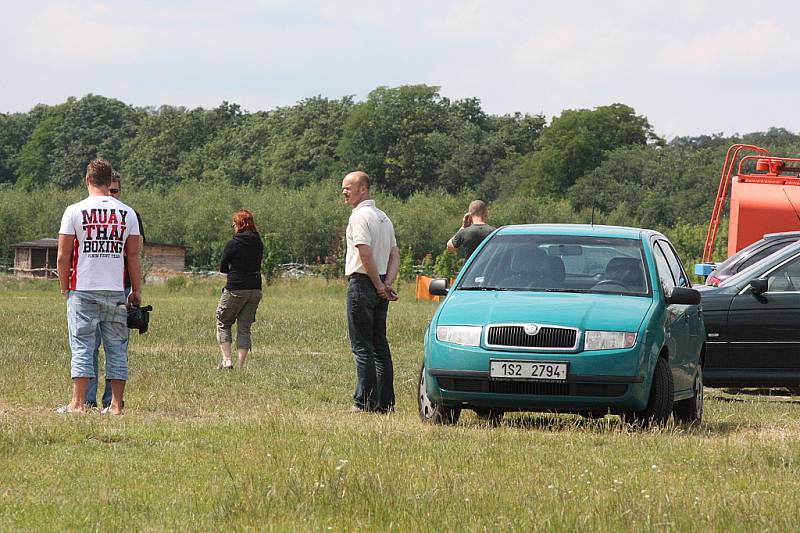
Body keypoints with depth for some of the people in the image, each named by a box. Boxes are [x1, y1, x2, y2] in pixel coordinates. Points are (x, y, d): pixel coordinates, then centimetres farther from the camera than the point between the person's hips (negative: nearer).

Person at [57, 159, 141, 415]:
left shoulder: (74, 211, -3)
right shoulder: (128, 213, 3)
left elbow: (63, 256, -2)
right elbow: (133, 257, 6)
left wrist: (65, 288, 9)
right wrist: (137, 291, 13)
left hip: (83, 290, -2)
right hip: (116, 291, 2)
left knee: (82, 347, 1)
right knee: (116, 348, 7)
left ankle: (78, 402, -3)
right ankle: (116, 405, 5)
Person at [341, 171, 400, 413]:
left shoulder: (360, 216, -12)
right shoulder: (383, 217, 17)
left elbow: (365, 254, -22)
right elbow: (395, 256, 14)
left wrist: (379, 285, -15)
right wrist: (387, 284, 1)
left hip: (362, 284, -9)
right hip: (379, 287, 9)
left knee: (362, 347, -6)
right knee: (380, 345, 10)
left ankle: (365, 401, -7)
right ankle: (385, 402, 10)